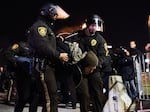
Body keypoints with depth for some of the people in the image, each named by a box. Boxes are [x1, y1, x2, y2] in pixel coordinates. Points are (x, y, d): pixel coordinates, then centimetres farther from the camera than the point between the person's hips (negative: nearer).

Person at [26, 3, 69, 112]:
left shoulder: (47, 27, 26)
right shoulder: (39, 26, -8)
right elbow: (43, 47, -23)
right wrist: (59, 55, -15)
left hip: (49, 66, 11)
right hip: (44, 67, -11)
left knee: (51, 97, 14)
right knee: (51, 98, -14)